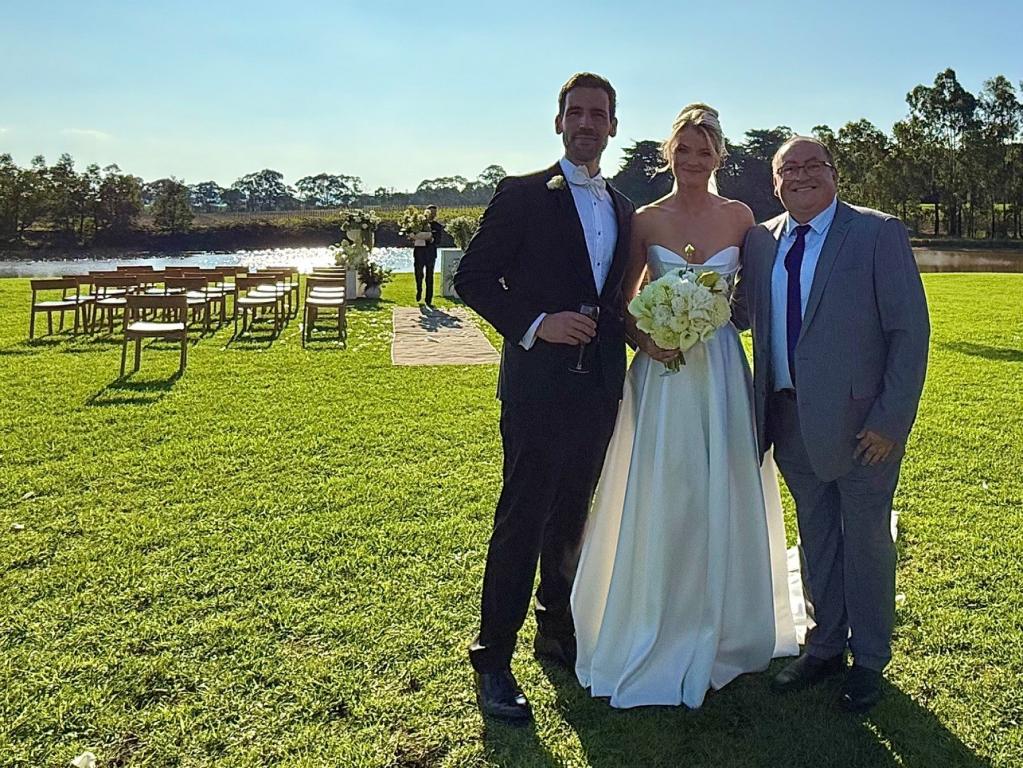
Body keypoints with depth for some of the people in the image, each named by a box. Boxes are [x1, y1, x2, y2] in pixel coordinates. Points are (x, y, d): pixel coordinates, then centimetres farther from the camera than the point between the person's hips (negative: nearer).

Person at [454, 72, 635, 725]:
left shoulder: (623, 207, 14)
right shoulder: (523, 194, -4)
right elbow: (473, 277, -7)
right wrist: (534, 324, -19)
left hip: (601, 385, 6)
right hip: (539, 382, -6)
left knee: (572, 516, 16)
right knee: (522, 521, -2)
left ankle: (557, 631, 33)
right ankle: (494, 662, 10)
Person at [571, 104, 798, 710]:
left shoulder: (739, 217, 3)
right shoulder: (647, 220, 0)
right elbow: (623, 298, 5)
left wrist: (719, 314, -5)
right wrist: (643, 338, -11)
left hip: (722, 369, 1)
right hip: (663, 370, -1)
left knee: (723, 499, 9)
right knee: (660, 500, 3)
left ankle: (722, 628, 29)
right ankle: (659, 632, 21)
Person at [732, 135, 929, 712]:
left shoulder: (880, 234, -9)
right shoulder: (761, 241, 6)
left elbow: (910, 330, -11)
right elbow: (742, 314, 12)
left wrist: (890, 420, -16)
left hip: (861, 420, -4)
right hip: (792, 419, 4)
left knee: (865, 539, 10)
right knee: (815, 536, 17)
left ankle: (870, 660, 30)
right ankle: (826, 647, 36)